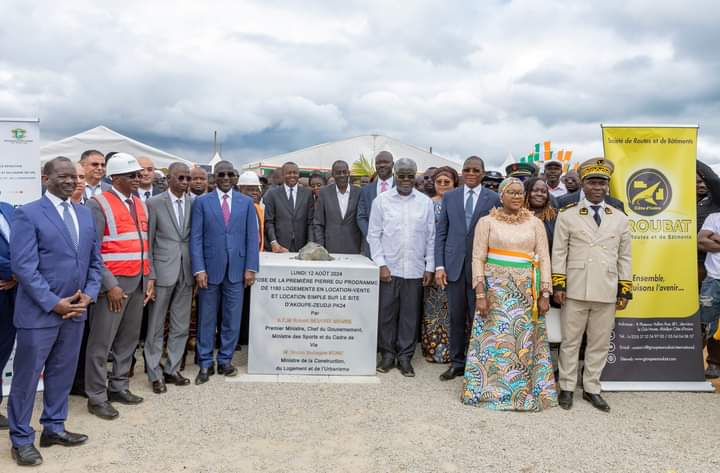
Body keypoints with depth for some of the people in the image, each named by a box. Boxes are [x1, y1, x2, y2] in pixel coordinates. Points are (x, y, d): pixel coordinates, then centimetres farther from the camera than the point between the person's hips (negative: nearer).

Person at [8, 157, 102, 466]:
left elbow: (94, 260, 12)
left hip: (75, 311, 6)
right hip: (39, 312, -5)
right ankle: (21, 439, 21)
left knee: (62, 373, 15)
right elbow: (23, 266, -14)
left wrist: (89, 294, -3)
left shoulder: (84, 214, 11)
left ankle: (53, 427, 31)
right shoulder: (28, 214, -7)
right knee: (26, 376, 7)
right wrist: (53, 303, -17)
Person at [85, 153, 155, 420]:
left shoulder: (140, 204, 14)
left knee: (129, 339, 13)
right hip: (114, 283, -7)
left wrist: (149, 278, 10)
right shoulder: (99, 205, -8)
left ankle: (119, 387, 26)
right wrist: (110, 285, -16)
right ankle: (96, 397, 12)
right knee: (101, 342, 0)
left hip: (138, 282, 7)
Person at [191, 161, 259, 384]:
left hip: (236, 269, 1)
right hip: (210, 268, -1)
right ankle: (205, 363, 18)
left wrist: (250, 268, -3)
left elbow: (252, 237, 4)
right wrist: (199, 269, -10)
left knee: (232, 318, 8)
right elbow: (196, 238, -2)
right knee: (206, 318, 7)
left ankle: (225, 360, 23)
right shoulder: (201, 202, 2)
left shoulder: (246, 202, 6)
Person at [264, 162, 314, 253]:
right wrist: (273, 242, -11)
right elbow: (269, 221, 1)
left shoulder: (307, 193, 8)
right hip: (280, 247, -1)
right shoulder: (272, 193, 4)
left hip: (301, 248, 1)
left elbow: (310, 222, 6)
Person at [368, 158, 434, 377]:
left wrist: (429, 267, 3)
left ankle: (405, 356, 19)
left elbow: (431, 236, 7)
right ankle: (387, 354, 20)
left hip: (415, 269, 1)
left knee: (410, 314, 6)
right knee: (386, 313, 4)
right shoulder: (381, 200, 1)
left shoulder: (426, 202, 5)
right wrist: (381, 264, -6)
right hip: (388, 268, -1)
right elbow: (373, 234, 1)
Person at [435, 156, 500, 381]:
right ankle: (457, 363, 21)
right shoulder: (449, 197, 7)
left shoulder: (493, 199, 1)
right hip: (454, 265, 2)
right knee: (456, 317, 9)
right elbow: (441, 233, 6)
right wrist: (439, 265, -1)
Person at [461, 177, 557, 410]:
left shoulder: (535, 223, 7)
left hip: (526, 290, 2)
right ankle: (490, 389, 14)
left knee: (525, 339, 4)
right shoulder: (487, 222, 2)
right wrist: (480, 293, -9)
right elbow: (478, 258, -2)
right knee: (495, 337, 1)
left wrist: (545, 294, -2)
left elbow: (544, 258, 5)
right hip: (496, 287, -2)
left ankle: (526, 389, 18)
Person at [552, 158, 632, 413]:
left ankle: (591, 389, 24)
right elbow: (559, 252, -1)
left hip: (607, 293, 3)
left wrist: (625, 291, 5)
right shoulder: (567, 215, 0)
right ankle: (567, 387, 19)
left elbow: (624, 257, 9)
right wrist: (558, 285, -6)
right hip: (575, 291, -2)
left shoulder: (620, 218, 8)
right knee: (570, 341, 7)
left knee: (600, 343, 10)